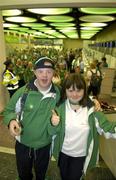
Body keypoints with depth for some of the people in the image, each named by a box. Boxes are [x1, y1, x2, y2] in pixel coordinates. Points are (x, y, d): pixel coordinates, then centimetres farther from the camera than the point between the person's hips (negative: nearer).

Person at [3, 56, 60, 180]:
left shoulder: (58, 93, -15)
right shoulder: (23, 91, -19)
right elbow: (8, 110, -6)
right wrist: (11, 120, -26)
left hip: (45, 144, 1)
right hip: (23, 143, 0)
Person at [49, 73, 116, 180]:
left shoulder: (92, 108, -18)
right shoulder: (60, 107, -15)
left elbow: (106, 127, -16)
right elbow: (52, 132, -10)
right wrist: (54, 125, -33)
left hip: (81, 155, -1)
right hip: (63, 152, 2)